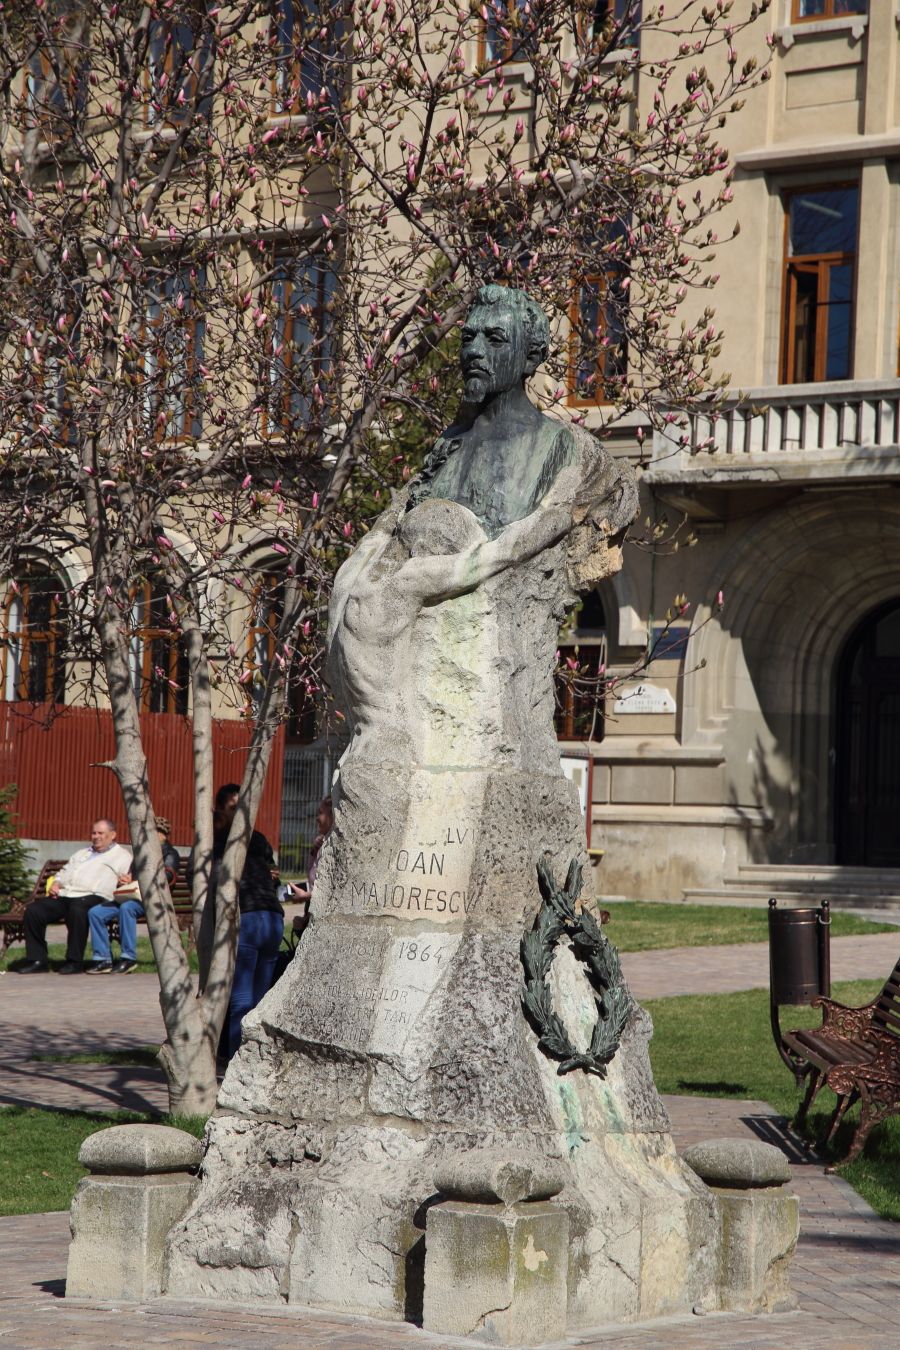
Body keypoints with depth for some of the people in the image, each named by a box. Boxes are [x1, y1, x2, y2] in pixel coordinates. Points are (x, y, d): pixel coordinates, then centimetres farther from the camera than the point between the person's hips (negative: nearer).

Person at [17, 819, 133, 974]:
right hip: (64, 896, 6)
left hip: (92, 896, -6)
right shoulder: (81, 854, 35)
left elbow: (129, 880, 2)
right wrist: (56, 884, 12)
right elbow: (63, 872, 34)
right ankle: (37, 960, -13)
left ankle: (75, 961, -30)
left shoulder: (122, 856, 15)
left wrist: (125, 882, -22)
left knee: (77, 911, -41)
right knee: (33, 910, -16)